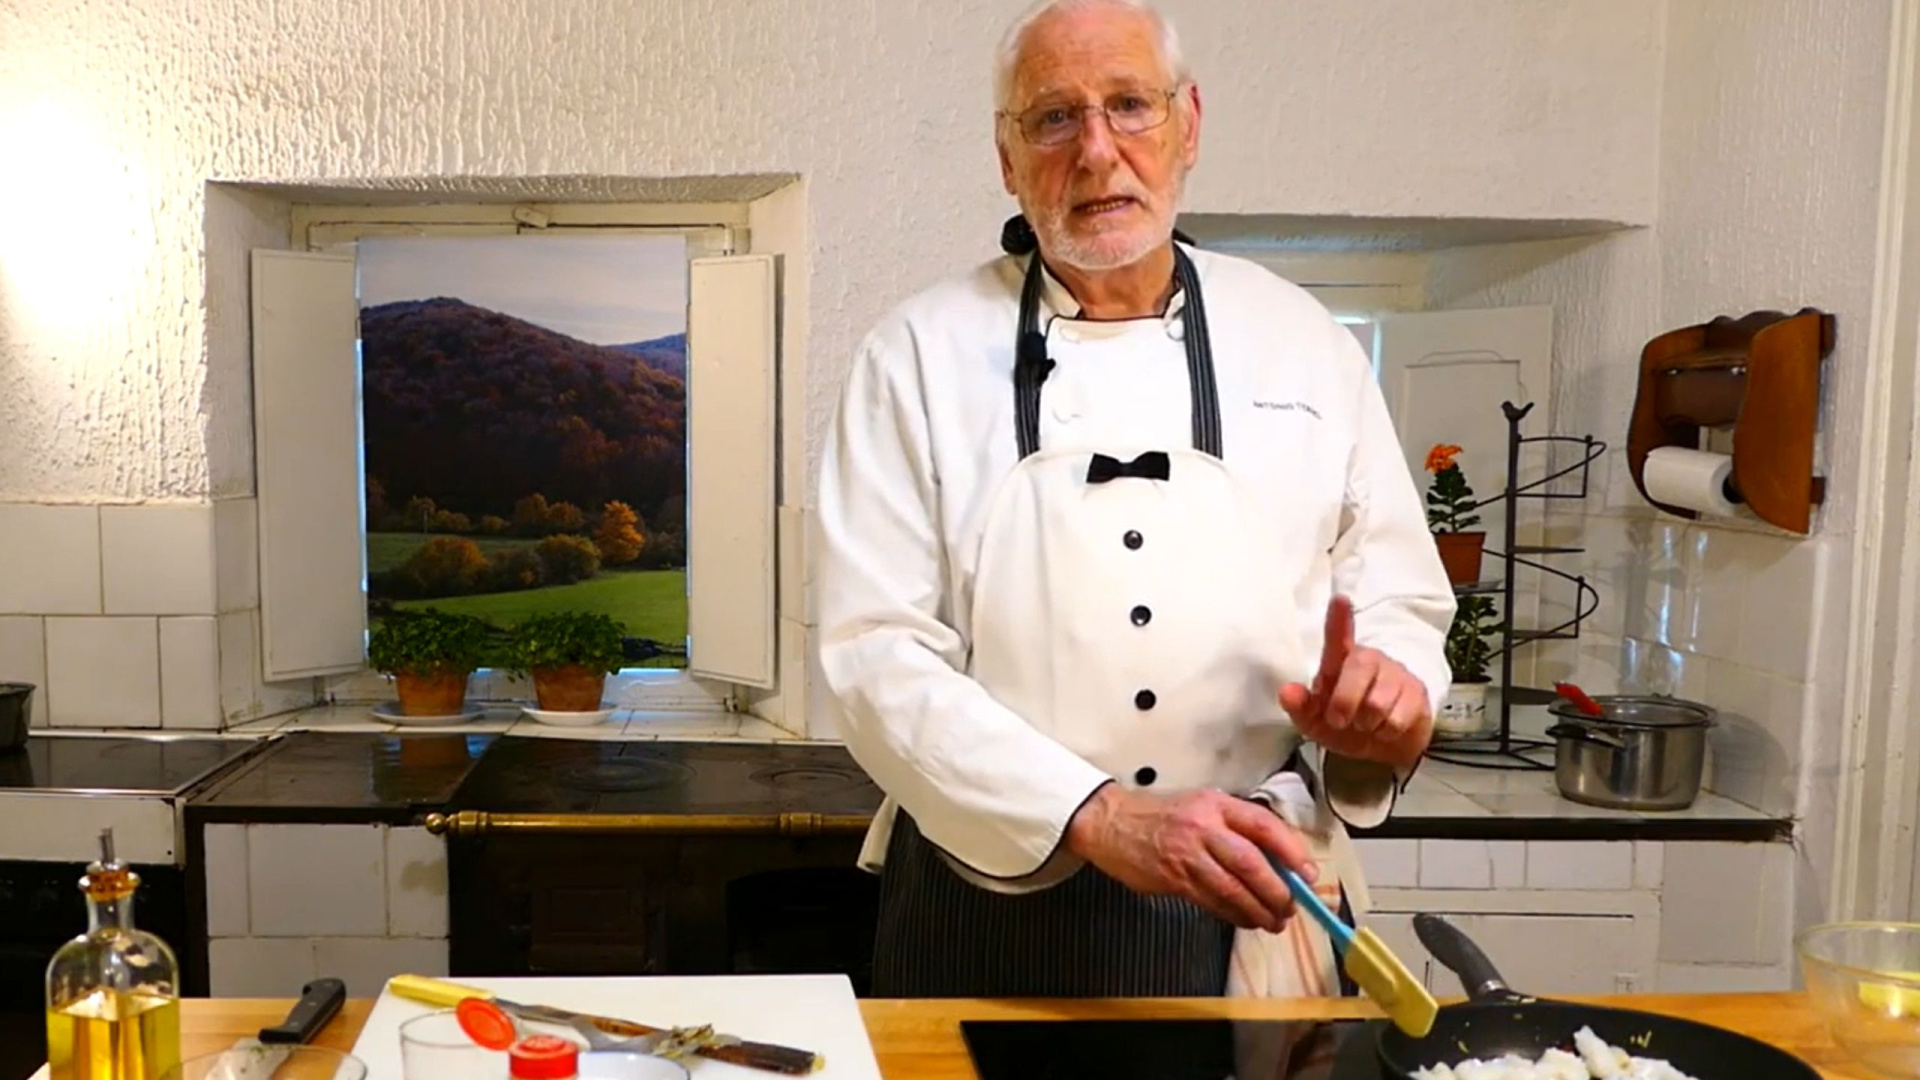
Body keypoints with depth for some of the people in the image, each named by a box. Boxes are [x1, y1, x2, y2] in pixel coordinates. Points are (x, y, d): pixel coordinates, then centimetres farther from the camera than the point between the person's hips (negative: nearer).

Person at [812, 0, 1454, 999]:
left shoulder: (1307, 346, 3)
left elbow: (1398, 604, 8)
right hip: (991, 902, -1)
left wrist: (1383, 694, -15)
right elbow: (877, 651, -12)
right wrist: (1097, 815, -24)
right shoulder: (923, 352, -5)